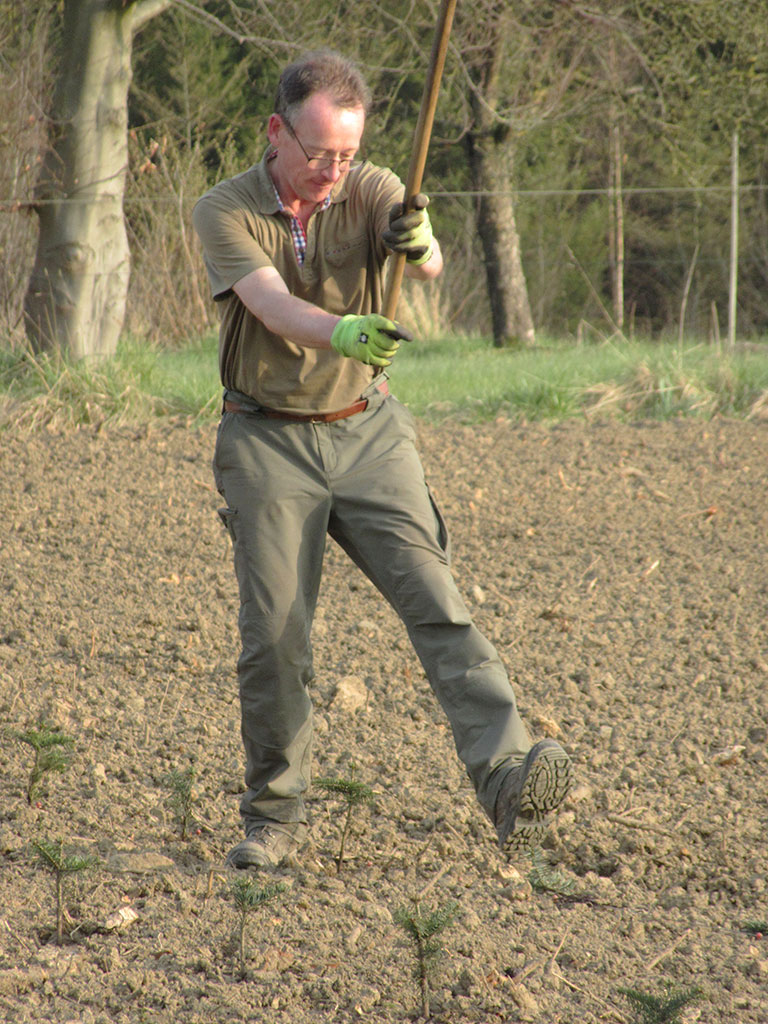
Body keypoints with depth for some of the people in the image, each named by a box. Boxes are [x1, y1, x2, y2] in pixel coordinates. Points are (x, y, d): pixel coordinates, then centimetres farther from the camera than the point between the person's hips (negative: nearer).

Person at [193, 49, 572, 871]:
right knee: (272, 637, -2)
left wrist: (419, 246, -49)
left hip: (368, 433, 1)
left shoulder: (373, 191, -3)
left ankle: (506, 775, -26)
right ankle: (273, 819, 13)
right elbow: (273, 306, -26)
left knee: (434, 598, -14)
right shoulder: (224, 212, -9)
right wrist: (341, 331, -47)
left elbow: (430, 267, -24)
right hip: (267, 442, -1)